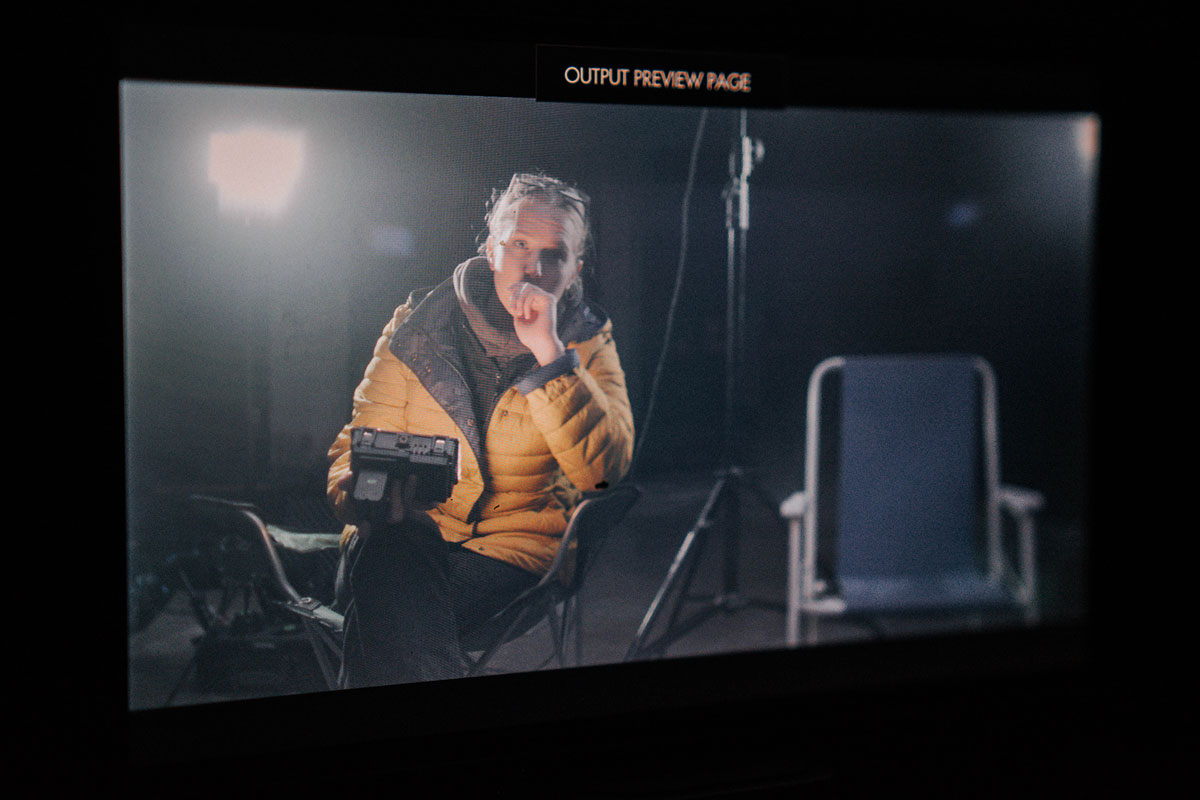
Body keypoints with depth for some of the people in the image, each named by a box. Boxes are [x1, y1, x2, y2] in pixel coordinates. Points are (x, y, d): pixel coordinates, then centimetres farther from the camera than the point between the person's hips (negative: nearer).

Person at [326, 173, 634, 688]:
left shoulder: (587, 340, 5)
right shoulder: (418, 324, 6)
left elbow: (604, 469, -11)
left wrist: (548, 352, -19)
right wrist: (358, 490, -16)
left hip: (514, 548, -2)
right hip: (407, 534, 2)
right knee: (384, 551, -35)